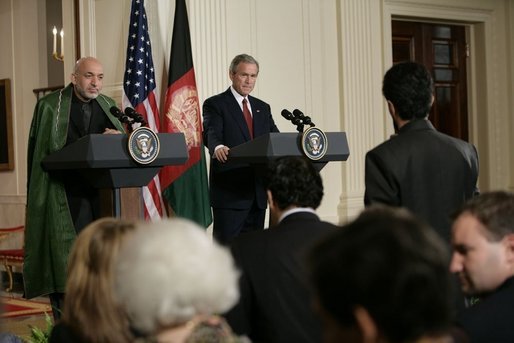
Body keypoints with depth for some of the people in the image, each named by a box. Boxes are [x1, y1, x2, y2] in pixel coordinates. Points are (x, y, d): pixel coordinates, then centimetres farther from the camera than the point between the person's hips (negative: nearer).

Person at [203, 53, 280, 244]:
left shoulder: (263, 108, 18)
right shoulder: (215, 104, 0)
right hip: (229, 191, -6)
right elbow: (211, 134, -17)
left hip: (257, 190, 6)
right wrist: (217, 148, -40)